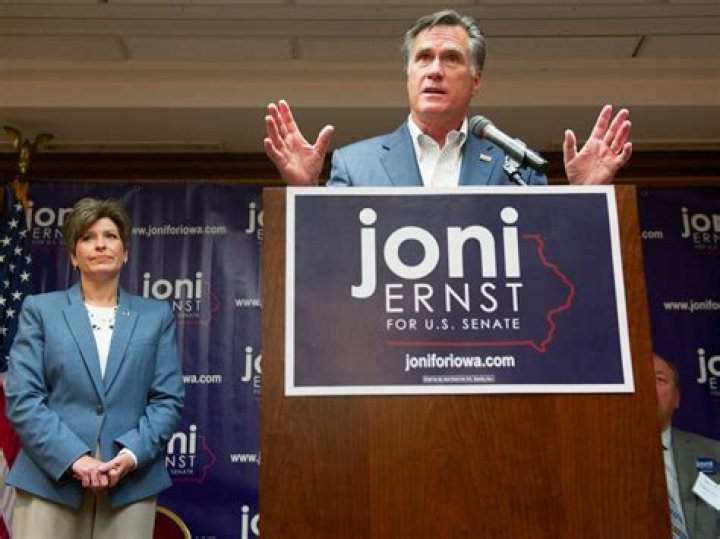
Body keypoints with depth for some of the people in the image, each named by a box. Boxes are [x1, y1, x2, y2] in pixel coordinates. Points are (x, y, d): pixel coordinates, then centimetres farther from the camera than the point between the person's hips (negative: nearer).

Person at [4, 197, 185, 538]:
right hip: (50, 480, -1)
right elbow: (21, 397, -2)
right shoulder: (40, 309, 7)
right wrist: (73, 458, -13)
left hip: (131, 483, 1)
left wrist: (131, 454, -11)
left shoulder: (157, 315, 10)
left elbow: (169, 399, 4)